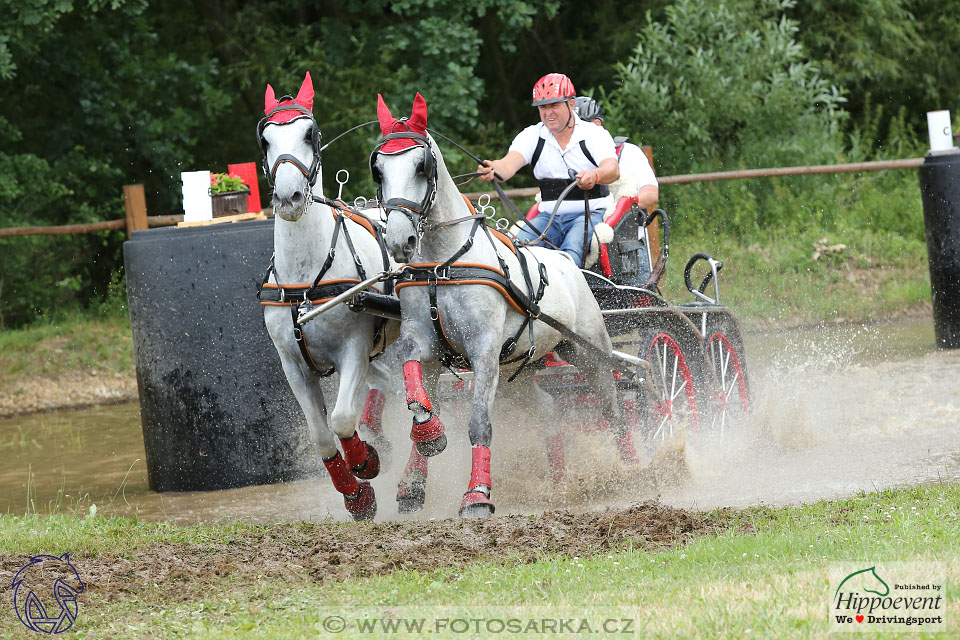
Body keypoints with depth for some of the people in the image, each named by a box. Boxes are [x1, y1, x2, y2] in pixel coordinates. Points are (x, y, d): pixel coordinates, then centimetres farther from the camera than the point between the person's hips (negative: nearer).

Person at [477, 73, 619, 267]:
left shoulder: (595, 134, -3)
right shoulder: (532, 136, 5)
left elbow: (613, 169, -20)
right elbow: (510, 163, -13)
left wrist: (594, 176, -46)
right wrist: (493, 170, -40)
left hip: (592, 213, -4)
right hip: (550, 216, 4)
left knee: (571, 250, -33)